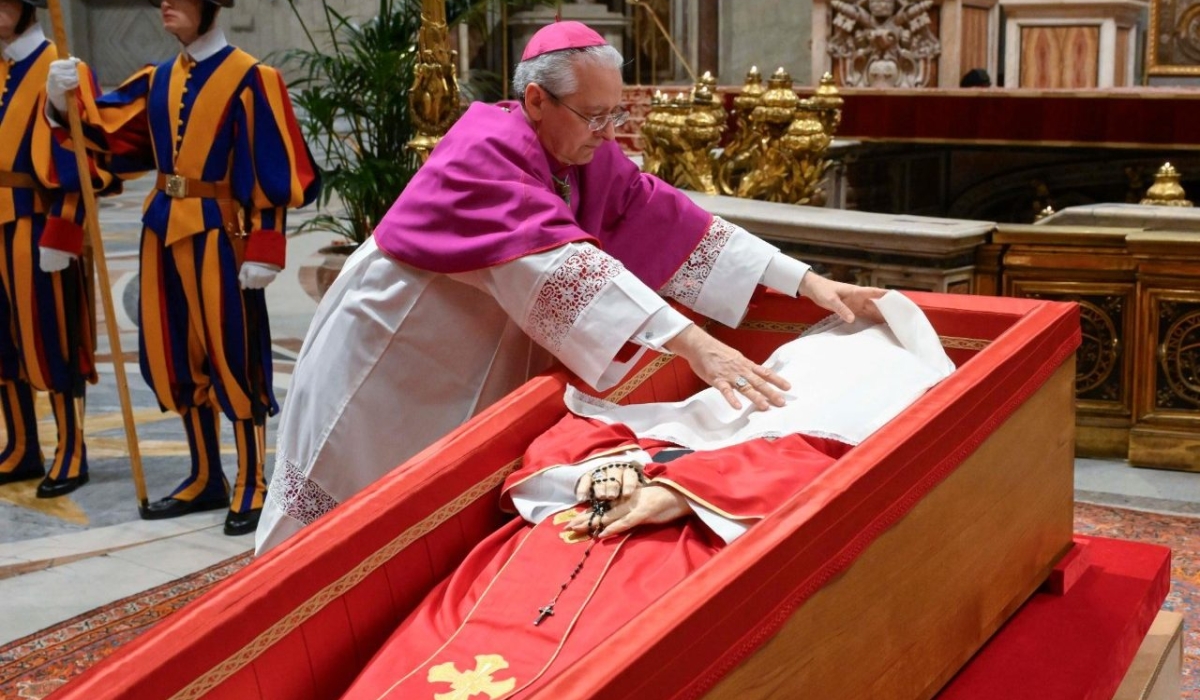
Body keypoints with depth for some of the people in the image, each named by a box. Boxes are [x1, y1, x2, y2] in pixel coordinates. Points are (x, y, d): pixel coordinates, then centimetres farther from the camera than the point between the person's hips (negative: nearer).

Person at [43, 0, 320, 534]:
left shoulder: (249, 78, -6)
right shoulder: (158, 80, 13)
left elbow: (270, 170, -10)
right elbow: (109, 130, 7)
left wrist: (263, 249, -16)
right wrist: (69, 103, -13)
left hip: (218, 233, -7)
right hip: (163, 230, 7)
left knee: (232, 356, -2)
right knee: (177, 357, 11)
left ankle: (251, 486, 9)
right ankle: (205, 479, 23)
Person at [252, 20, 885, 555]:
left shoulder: (589, 157, -5)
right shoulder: (486, 151, -28)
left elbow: (672, 224, -7)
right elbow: (560, 264, -40)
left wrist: (807, 282, -13)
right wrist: (691, 343, -47)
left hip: (479, 375, 7)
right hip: (388, 370, -7)